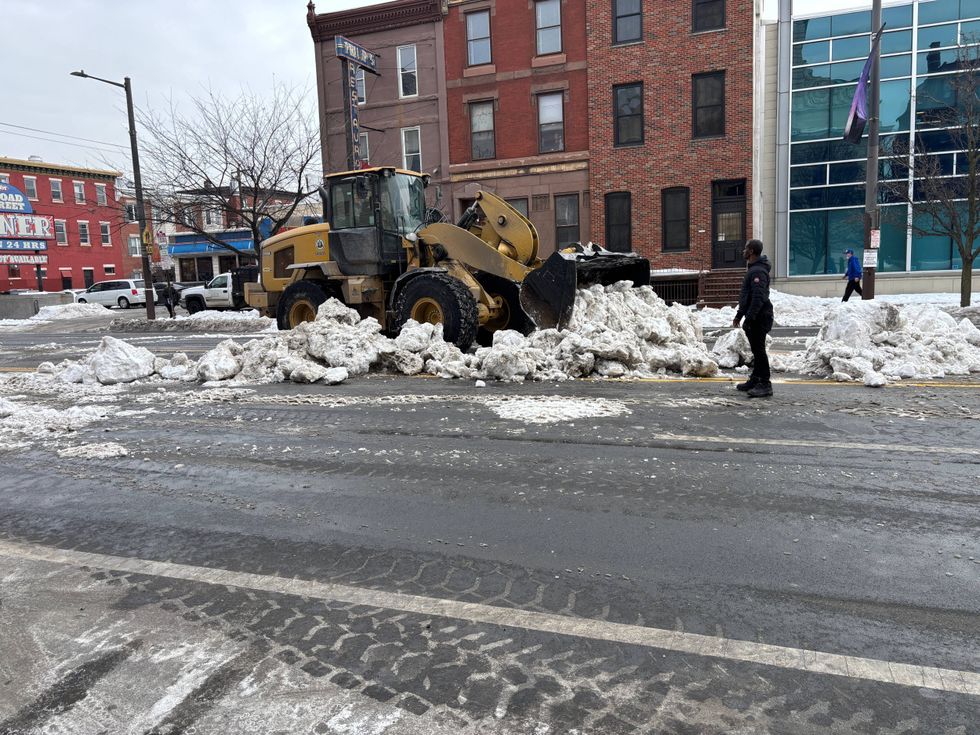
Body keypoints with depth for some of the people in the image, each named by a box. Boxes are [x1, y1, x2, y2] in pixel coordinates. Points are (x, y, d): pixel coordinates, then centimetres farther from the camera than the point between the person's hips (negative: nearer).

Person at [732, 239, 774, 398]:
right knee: (756, 350, 15)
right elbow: (746, 296, 23)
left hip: (759, 318, -11)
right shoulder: (752, 269, 17)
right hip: (754, 317, 11)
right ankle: (755, 380, 24)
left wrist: (749, 318, -27)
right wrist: (739, 315, 24)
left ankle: (765, 384, -5)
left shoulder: (758, 271, -18)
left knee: (759, 350, -8)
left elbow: (758, 297, -26)